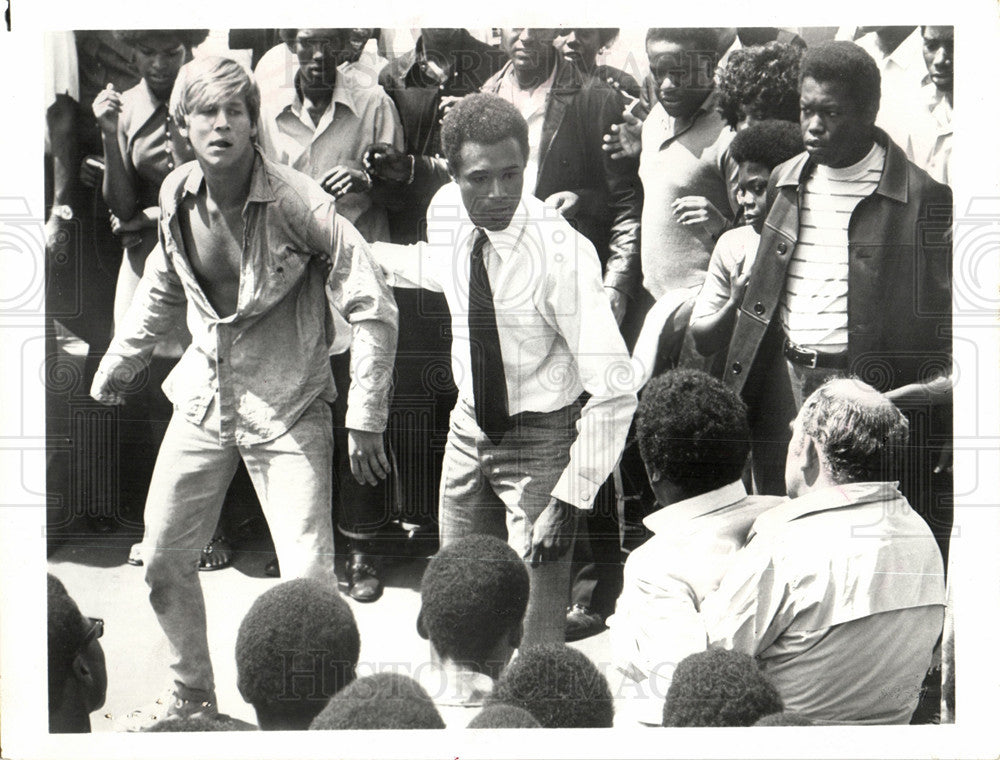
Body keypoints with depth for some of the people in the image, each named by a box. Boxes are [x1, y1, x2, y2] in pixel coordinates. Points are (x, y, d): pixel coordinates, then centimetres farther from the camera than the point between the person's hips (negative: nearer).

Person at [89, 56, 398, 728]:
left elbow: (373, 307, -18)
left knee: (309, 581, -12)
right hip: (204, 401, 5)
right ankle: (193, 698, 35)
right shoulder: (177, 195, -3)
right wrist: (120, 362, 24)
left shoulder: (297, 202, -19)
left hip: (287, 410, -5)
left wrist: (366, 420, -19)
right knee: (164, 561, 12)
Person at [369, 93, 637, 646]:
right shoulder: (445, 213, -10)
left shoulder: (561, 252, -28)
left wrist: (568, 498, -30)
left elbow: (614, 391, -29)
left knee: (537, 637, -7)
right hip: (469, 427, 6)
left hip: (542, 438, -6)